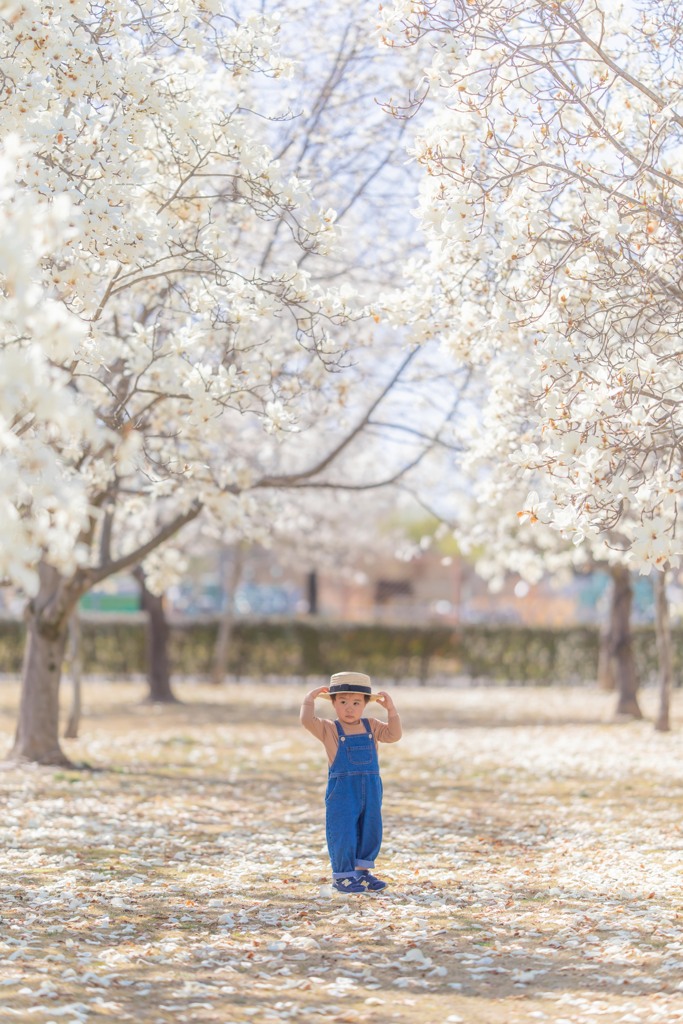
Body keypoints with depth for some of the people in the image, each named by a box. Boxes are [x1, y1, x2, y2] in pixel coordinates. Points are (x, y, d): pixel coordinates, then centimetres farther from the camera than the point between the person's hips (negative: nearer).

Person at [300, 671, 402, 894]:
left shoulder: (371, 726, 9)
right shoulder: (329, 729, -2)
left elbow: (393, 735, 0)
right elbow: (307, 721, -15)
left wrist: (391, 710, -5)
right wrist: (309, 699, -8)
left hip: (370, 791, 4)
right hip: (342, 791, -4)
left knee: (371, 832, 11)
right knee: (343, 833, -3)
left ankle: (362, 871, 26)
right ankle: (342, 876, 8)